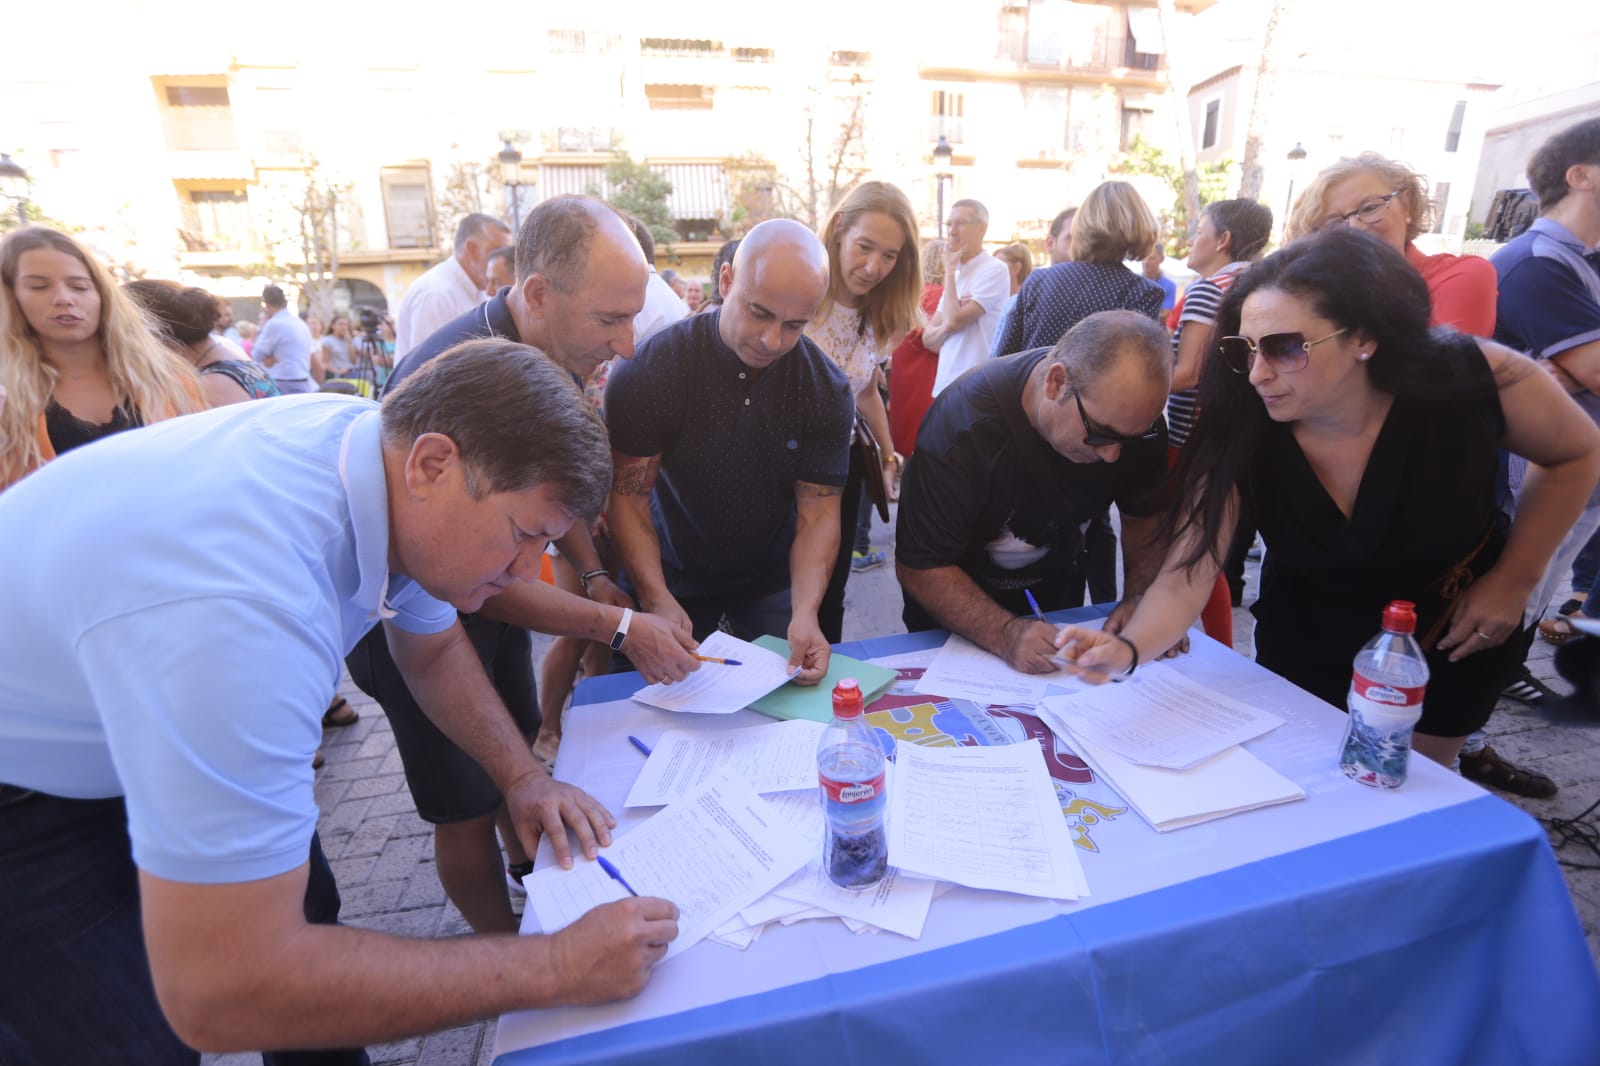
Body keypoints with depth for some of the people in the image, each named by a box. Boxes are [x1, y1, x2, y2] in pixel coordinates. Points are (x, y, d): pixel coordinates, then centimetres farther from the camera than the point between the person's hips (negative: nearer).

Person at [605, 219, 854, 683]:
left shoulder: (828, 390, -16)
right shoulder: (650, 371, -22)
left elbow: (819, 513, -15)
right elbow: (628, 500, -20)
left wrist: (805, 611, -32)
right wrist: (658, 601, -35)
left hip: (771, 576, 2)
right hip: (674, 578, -1)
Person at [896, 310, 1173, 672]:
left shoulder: (1133, 414, -18)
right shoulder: (962, 424, -33)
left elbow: (1147, 518, -4)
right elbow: (920, 567, -29)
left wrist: (1142, 599, -22)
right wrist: (1006, 635, -42)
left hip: (1055, 586, 3)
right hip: (954, 594, -2)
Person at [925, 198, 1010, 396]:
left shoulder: (994, 269, -9)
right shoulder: (957, 274, 15)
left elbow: (954, 321, -19)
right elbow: (928, 338, 12)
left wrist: (949, 270, -6)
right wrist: (947, 326, -11)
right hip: (945, 386, 8)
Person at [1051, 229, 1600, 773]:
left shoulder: (1473, 379, -28)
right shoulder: (1238, 431, -29)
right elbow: (1184, 577, -32)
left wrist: (1513, 581, -10)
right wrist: (1127, 649, -51)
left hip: (1453, 637, 0)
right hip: (1306, 642, 0)